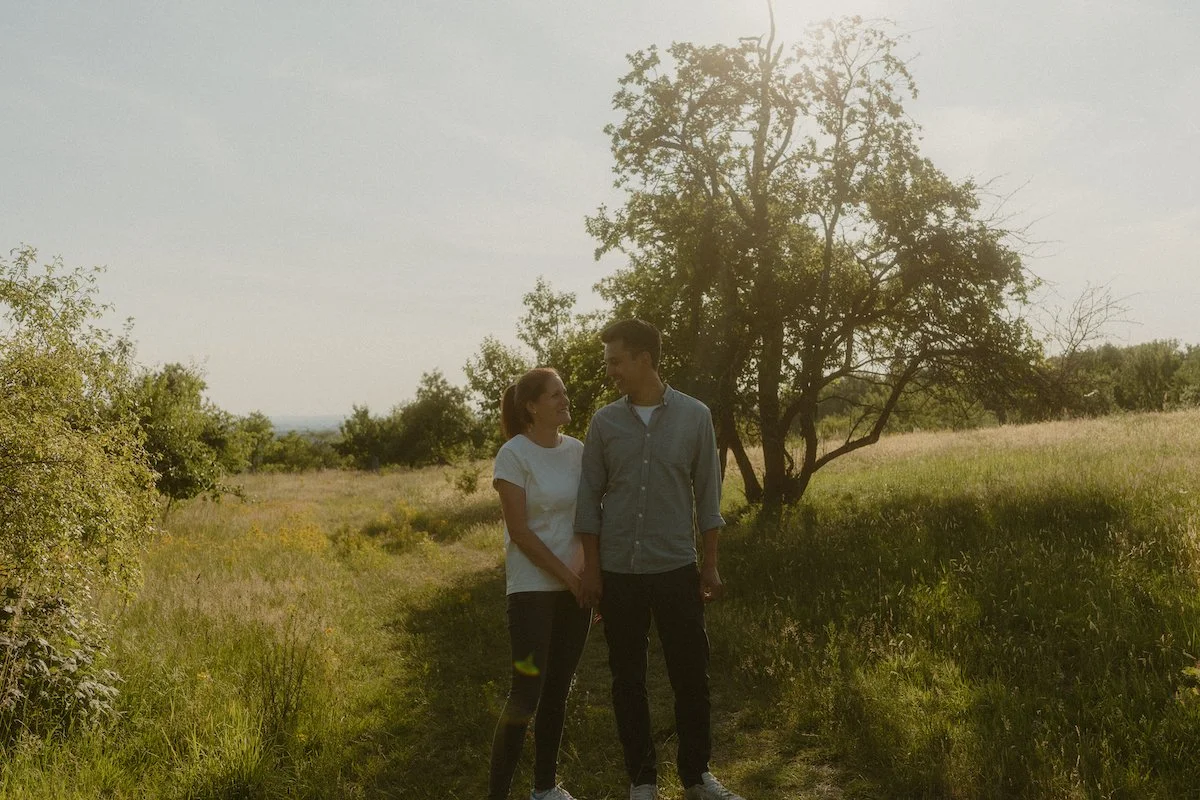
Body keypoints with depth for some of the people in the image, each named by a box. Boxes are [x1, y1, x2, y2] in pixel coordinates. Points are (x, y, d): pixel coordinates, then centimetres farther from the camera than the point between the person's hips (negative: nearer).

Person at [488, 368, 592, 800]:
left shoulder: (578, 450, 5)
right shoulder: (514, 455, -11)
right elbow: (519, 531, -13)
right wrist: (568, 577, -13)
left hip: (576, 587, 5)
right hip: (533, 589, -5)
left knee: (558, 690, 12)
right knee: (526, 693, -7)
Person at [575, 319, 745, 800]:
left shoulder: (695, 416, -1)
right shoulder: (604, 422, 2)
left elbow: (707, 494, 4)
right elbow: (589, 499, 4)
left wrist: (711, 565, 2)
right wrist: (591, 570, 0)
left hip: (677, 569, -1)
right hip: (619, 573, 1)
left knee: (691, 675, 6)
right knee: (628, 680, 9)